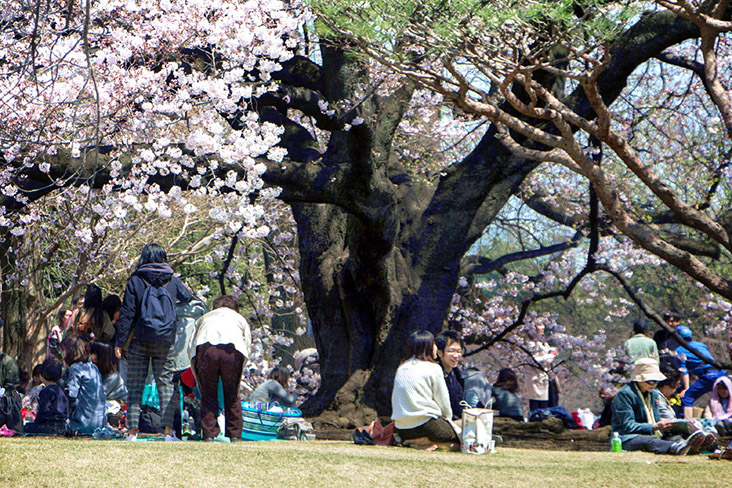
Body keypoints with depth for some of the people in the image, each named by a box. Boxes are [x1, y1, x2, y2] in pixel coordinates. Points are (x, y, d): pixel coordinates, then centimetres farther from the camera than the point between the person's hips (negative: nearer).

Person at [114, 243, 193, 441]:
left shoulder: (135, 281, -1)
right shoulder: (173, 281, 5)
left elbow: (127, 314, -4)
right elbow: (190, 300, 11)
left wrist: (119, 342, -1)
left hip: (140, 342, -1)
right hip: (166, 342, 2)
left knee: (135, 386, 3)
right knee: (166, 384, 6)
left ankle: (132, 431, -1)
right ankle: (168, 431, -2)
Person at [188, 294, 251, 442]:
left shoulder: (204, 318, 38)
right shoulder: (240, 319, 38)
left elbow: (190, 348, 28)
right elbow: (247, 347, 26)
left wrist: (199, 382, 31)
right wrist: (235, 378, 30)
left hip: (205, 347, 0)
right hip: (232, 349, 0)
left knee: (208, 396, 10)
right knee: (232, 396, 13)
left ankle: (209, 435, 6)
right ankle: (235, 436, 15)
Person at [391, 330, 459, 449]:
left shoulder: (401, 367, 13)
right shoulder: (433, 368, -4)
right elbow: (444, 402, -1)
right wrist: (448, 420, 20)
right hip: (425, 423, -6)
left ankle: (411, 441, 0)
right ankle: (428, 441, -14)